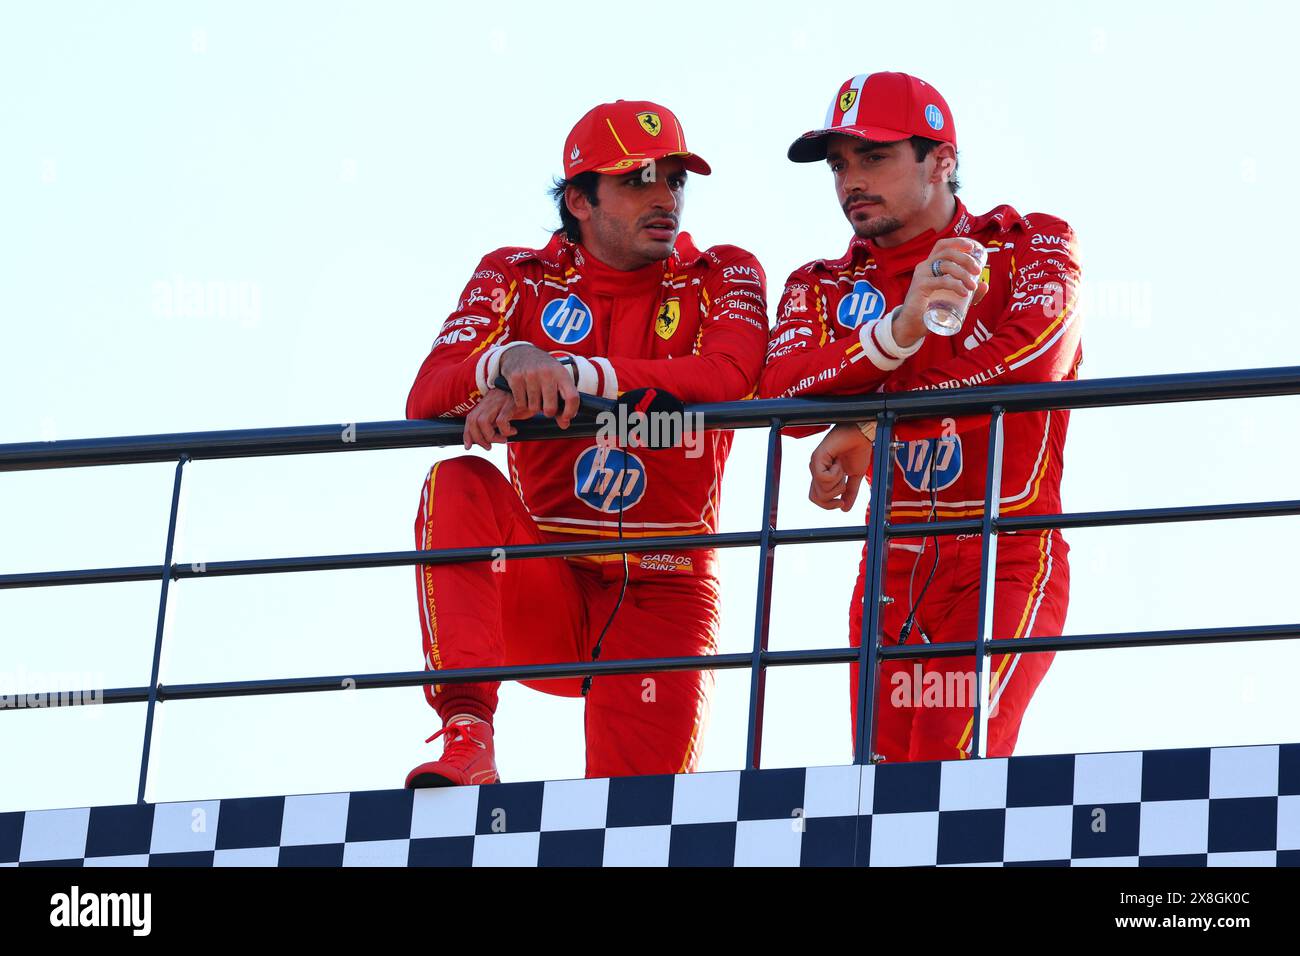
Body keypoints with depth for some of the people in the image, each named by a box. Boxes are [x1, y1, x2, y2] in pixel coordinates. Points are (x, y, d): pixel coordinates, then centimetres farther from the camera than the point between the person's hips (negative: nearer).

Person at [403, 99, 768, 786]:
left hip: (660, 593, -1)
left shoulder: (723, 278, 3)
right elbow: (425, 399, -9)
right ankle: (466, 739, -31)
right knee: (460, 486, -28)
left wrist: (573, 374, -29)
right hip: (541, 586, 1)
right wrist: (511, 359, -32)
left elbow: (729, 377, -20)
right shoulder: (518, 279, 6)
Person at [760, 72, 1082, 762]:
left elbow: (1035, 355, -19)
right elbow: (781, 392, -9)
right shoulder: (822, 287, 12)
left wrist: (867, 425, -18)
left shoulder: (1031, 246, 3)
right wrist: (897, 329, -28)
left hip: (1008, 559, -4)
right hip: (892, 570, 5)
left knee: (951, 770, -21)